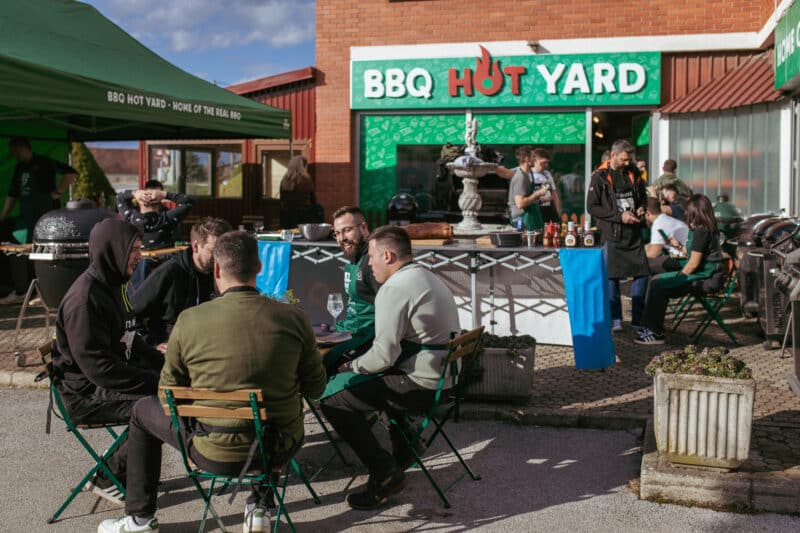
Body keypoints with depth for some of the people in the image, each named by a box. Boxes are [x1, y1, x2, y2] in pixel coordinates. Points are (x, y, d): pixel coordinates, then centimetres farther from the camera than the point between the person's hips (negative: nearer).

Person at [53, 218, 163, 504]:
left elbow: (128, 340, 19)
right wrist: (155, 381, -24)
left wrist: (166, 365, 6)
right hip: (86, 395, -10)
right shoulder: (84, 298, -23)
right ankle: (108, 479, -7)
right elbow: (97, 366, -26)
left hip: (112, 380, 10)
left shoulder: (111, 285, 9)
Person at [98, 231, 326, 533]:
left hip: (217, 455, -2)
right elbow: (315, 388, 0)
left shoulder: (189, 321, -13)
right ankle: (260, 507, 34)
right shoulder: (294, 318, -10)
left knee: (143, 412, 25)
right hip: (280, 450, 2)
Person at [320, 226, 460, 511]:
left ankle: (385, 473, -8)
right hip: (446, 377, 10)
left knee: (333, 401, -9)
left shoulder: (394, 289, -16)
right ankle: (402, 454, 36)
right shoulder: (429, 278, 15)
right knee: (385, 377, 37)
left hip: (423, 385, -10)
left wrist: (351, 367, -2)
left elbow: (384, 355, -20)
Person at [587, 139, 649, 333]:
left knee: (642, 273, 4)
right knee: (611, 277, -1)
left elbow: (643, 196, 24)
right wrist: (619, 216, -16)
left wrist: (641, 208, 1)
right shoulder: (599, 177, -7)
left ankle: (638, 318, 15)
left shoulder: (633, 173, 10)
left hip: (634, 233, 5)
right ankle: (615, 320, 10)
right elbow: (592, 207, -10)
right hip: (611, 234, -5)